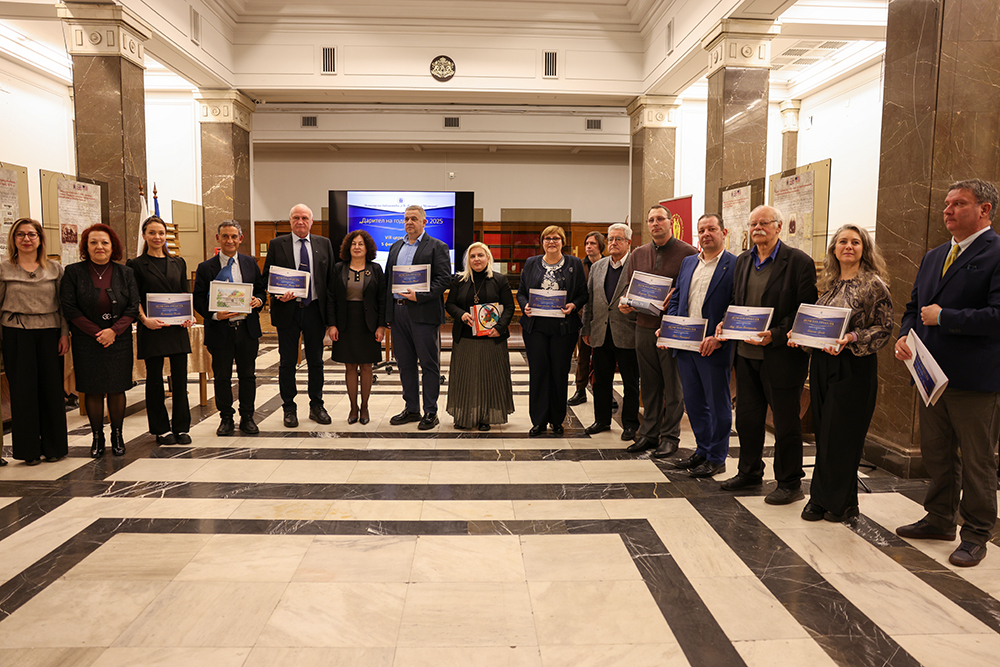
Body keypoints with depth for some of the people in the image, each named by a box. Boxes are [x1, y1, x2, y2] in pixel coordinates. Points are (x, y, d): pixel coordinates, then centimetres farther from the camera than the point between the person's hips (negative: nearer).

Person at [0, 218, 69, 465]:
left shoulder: (55, 269, 8)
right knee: (23, 390, 1)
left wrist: (65, 334, -1)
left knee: (52, 388, 3)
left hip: (50, 333, 1)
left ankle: (53, 446, 15)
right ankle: (29, 449, 12)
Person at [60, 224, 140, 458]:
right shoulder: (73, 272, 0)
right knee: (92, 390, 3)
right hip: (86, 341, -1)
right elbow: (69, 307, -5)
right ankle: (97, 437, 15)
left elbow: (134, 306, 0)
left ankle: (117, 435, 17)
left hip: (119, 340, 1)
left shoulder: (124, 273, 5)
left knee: (117, 388, 4)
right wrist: (96, 332, -12)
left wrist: (114, 331, -13)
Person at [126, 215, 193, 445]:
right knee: (155, 379, 5)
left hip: (177, 328, 3)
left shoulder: (178, 263, 13)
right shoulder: (136, 265, 2)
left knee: (180, 377, 3)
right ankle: (161, 429, 16)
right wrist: (144, 319, -16)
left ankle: (181, 427, 13)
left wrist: (188, 316, -3)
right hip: (152, 329, -3)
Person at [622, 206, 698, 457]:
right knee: (648, 383, 11)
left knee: (673, 384, 3)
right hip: (644, 325, 5)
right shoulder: (639, 254, 13)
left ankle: (670, 436, 13)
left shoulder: (687, 252, -3)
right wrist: (626, 303, 0)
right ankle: (649, 433, 21)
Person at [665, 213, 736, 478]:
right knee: (694, 403, 16)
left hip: (714, 348, -7)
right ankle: (702, 450, 31)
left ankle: (717, 458, 18)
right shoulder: (688, 262, 14)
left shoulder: (735, 265, -8)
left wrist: (719, 338, -20)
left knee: (718, 404, 6)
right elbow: (676, 299, 18)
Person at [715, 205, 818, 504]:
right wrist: (726, 323, 1)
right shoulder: (743, 261, 11)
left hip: (781, 354, -6)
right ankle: (750, 473, 33)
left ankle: (790, 484, 20)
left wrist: (774, 335, -22)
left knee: (785, 422, 5)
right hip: (746, 353, 7)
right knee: (747, 417, 16)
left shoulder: (799, 261, -9)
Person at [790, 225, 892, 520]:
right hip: (822, 363, 6)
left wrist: (852, 339, -23)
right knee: (823, 433, 10)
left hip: (854, 367, -5)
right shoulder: (829, 284, 12)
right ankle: (820, 499, 20)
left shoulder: (874, 285, -5)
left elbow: (883, 330, -9)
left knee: (842, 435, -1)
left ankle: (841, 502, 14)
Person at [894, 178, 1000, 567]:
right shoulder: (933, 258, 14)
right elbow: (914, 307, 19)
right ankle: (940, 519, 33)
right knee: (936, 454, 18)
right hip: (933, 374, 8)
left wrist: (943, 317, -16)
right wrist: (905, 335, 0)